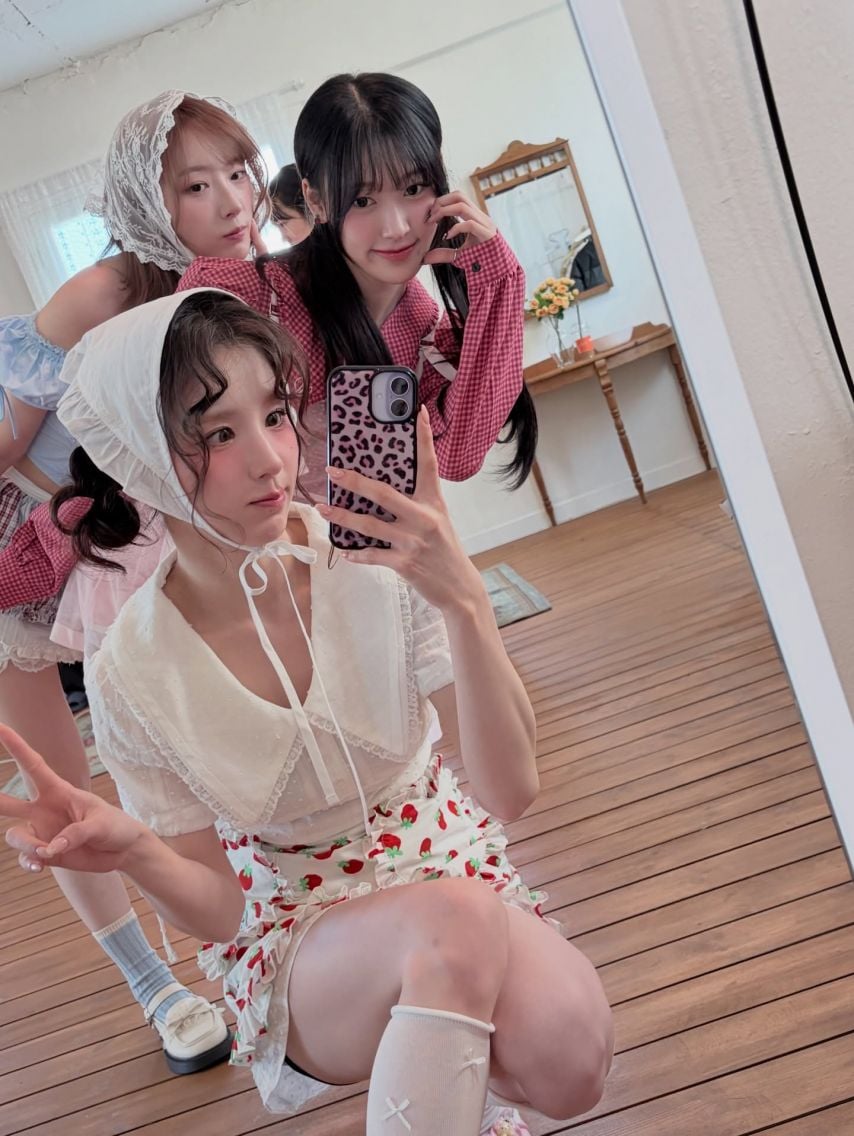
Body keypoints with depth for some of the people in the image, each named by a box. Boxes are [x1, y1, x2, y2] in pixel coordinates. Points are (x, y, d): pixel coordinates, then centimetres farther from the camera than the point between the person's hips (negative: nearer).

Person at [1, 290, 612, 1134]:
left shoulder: (378, 556, -18)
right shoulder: (134, 676, -17)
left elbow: (511, 792, -19)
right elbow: (219, 912, -8)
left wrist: (463, 599, -34)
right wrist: (134, 851, -31)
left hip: (444, 860, 3)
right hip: (290, 928, -2)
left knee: (568, 1051, -26)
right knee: (455, 923, -35)